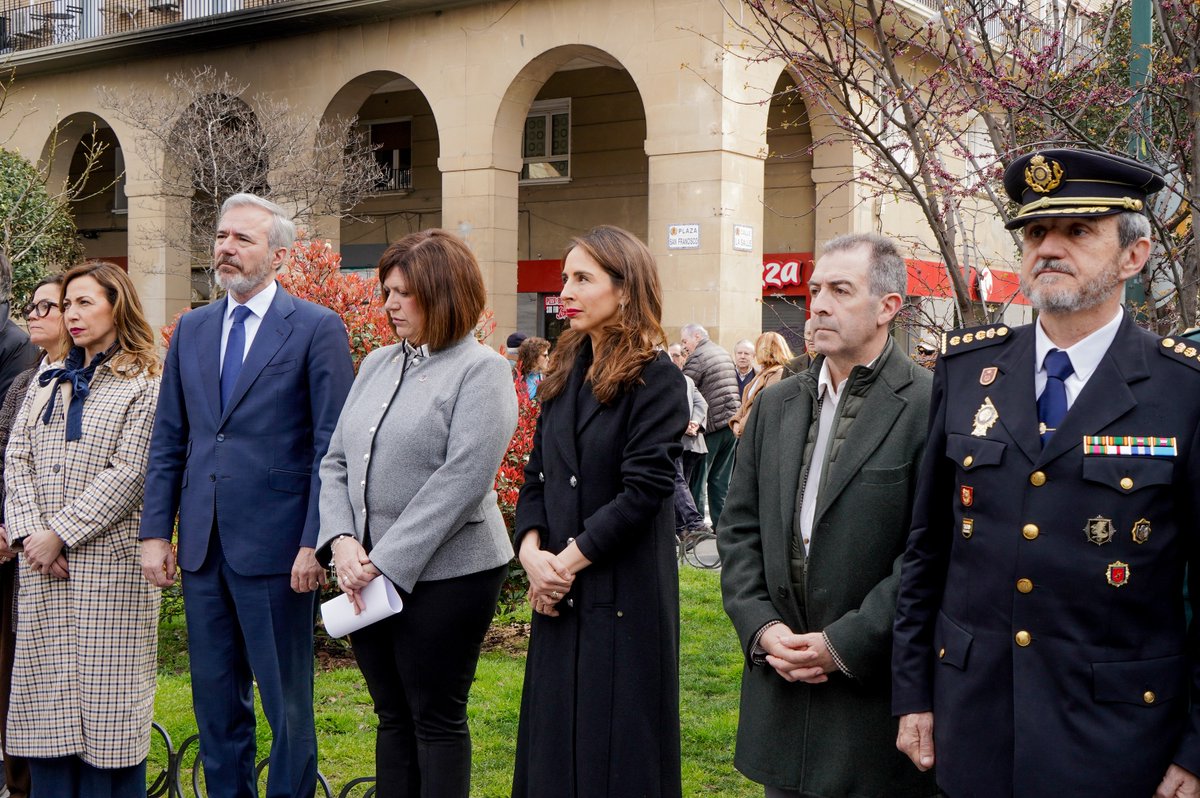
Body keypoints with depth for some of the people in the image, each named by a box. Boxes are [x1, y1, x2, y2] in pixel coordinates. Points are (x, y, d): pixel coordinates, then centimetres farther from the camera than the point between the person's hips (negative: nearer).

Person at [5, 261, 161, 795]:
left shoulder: (145, 385, -2)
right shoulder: (49, 381, 17)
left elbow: (128, 474, -10)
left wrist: (60, 534, -13)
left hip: (107, 563, -5)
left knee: (105, 695, -2)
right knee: (47, 696, 7)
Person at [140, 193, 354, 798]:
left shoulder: (317, 329, -5)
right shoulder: (191, 329, 12)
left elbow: (332, 447, -8)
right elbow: (167, 440, 13)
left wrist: (316, 543, -14)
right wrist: (155, 532, 5)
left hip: (274, 544, -5)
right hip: (203, 544, 6)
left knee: (287, 704, 4)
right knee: (215, 701, 15)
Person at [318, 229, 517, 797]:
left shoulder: (480, 370, -9)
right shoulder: (377, 364, 12)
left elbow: (461, 480, -17)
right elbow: (335, 461, 10)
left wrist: (385, 561, -18)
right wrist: (342, 542, -6)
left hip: (442, 575, -6)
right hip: (367, 576, 6)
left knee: (437, 720, 4)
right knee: (392, 717, 15)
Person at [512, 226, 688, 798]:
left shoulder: (656, 380, -10)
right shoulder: (566, 373, 11)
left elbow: (643, 490, -16)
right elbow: (537, 475, 10)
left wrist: (570, 560, -14)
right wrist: (532, 551, -6)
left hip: (624, 595, -6)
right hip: (558, 596, 7)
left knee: (615, 752, 2)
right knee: (554, 741, 12)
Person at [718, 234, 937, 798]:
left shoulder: (929, 407, -10)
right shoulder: (776, 404, 11)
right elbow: (739, 528, 11)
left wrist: (845, 644, -15)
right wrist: (762, 628, -3)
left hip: (877, 687, -5)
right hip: (780, 686, 5)